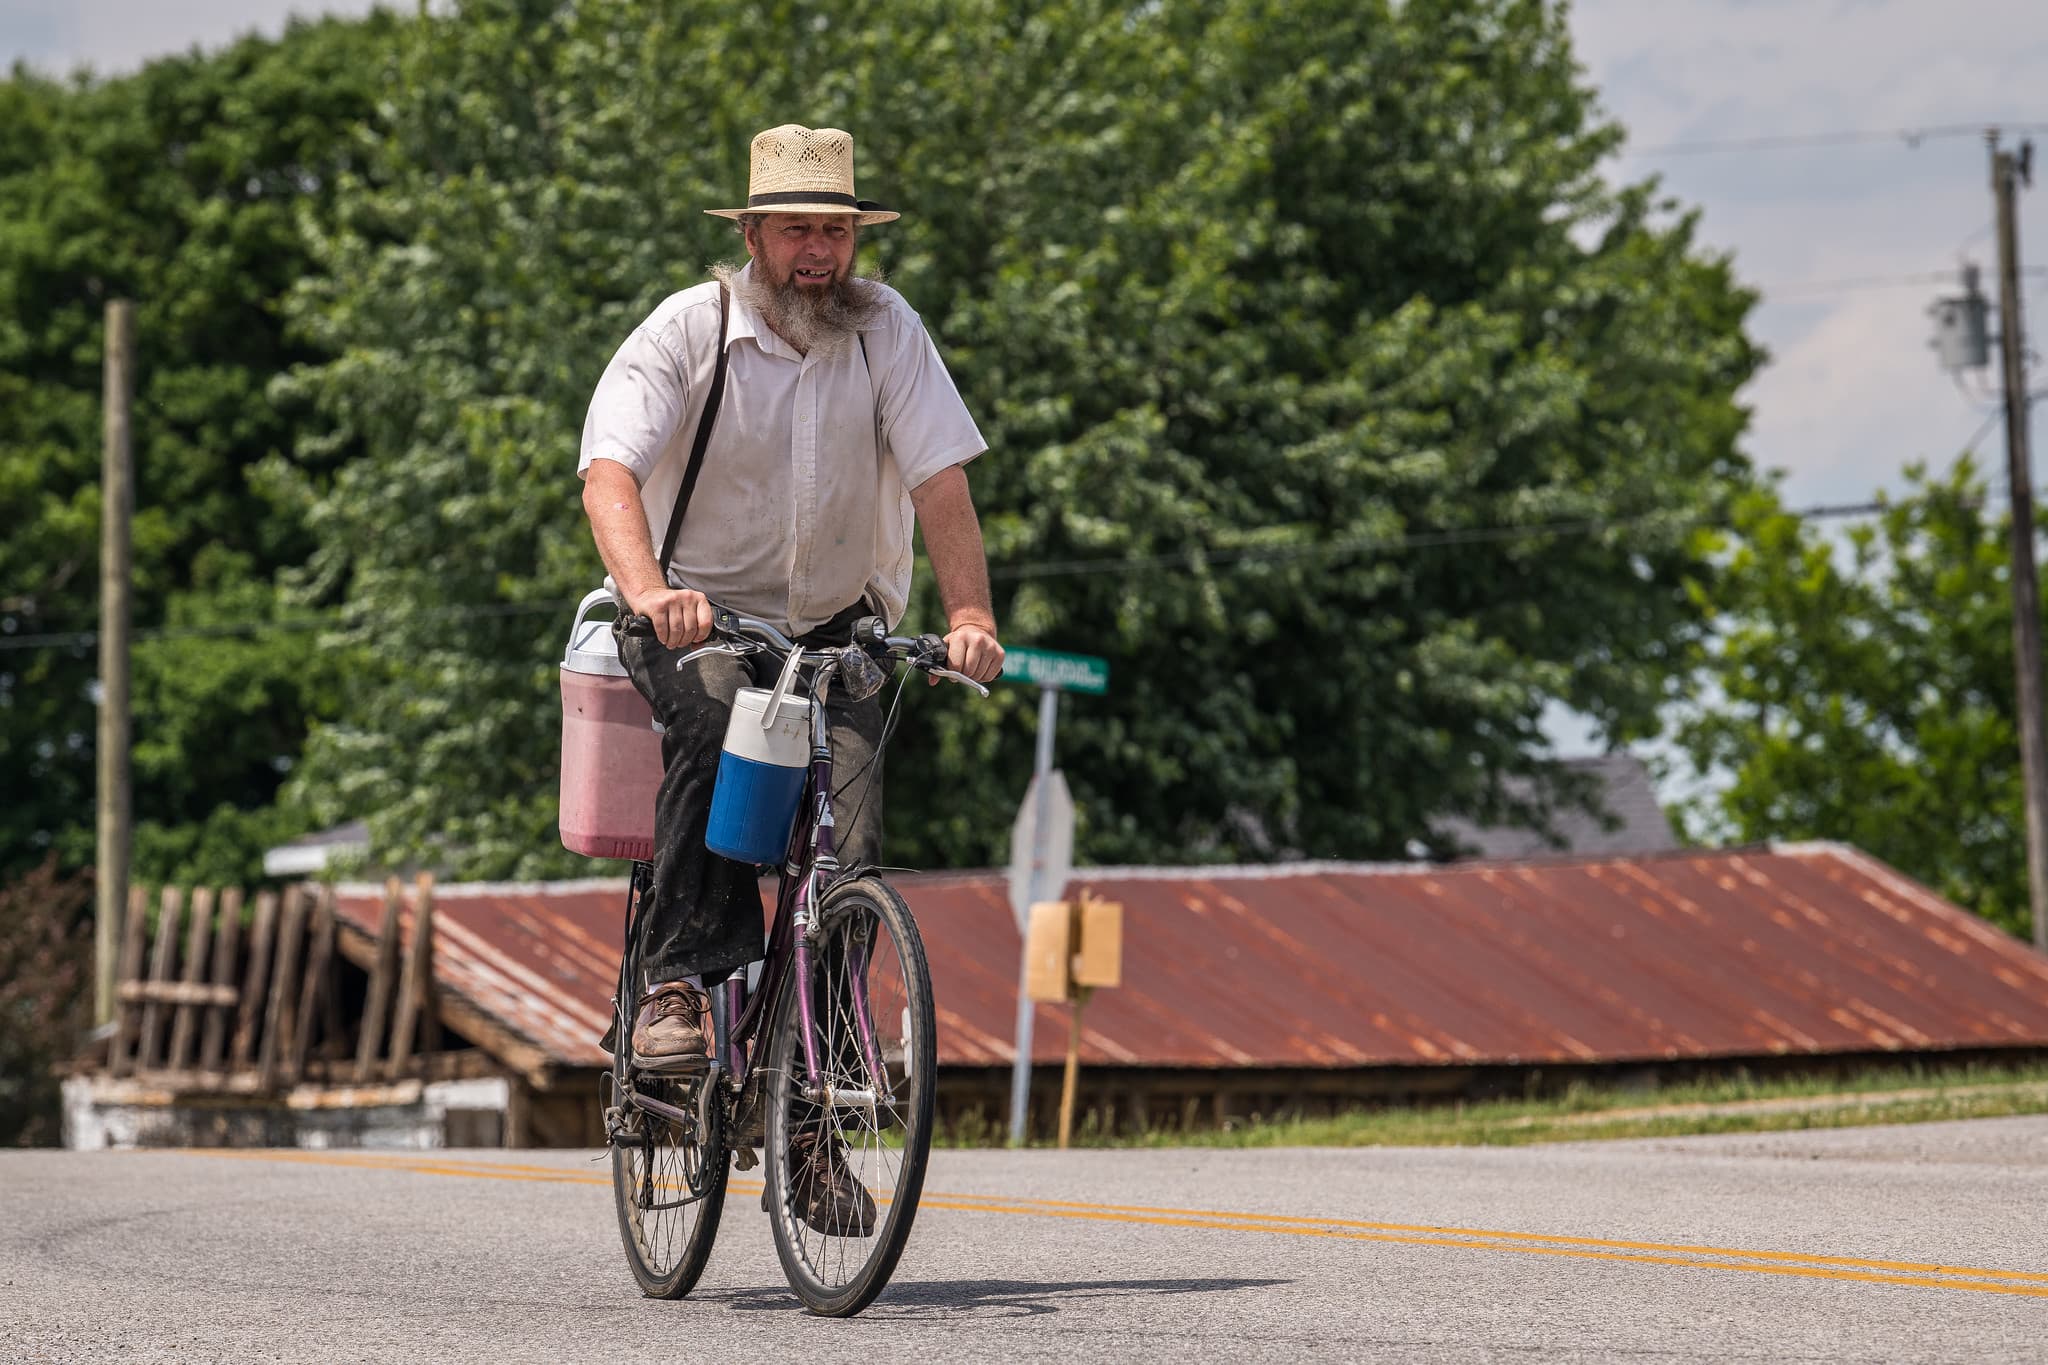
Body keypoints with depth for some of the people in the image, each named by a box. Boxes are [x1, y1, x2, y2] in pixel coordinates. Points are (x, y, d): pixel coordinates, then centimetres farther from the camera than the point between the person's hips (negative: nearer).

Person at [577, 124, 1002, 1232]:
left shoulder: (885, 329, -7)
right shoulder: (687, 331, -13)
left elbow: (939, 476, -13)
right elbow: (609, 472, -25)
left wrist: (970, 614, -30)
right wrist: (647, 589, -45)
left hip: (835, 627, 2)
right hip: (698, 613, -2)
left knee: (848, 849, -15)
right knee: (715, 711, -37)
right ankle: (678, 977, -30)